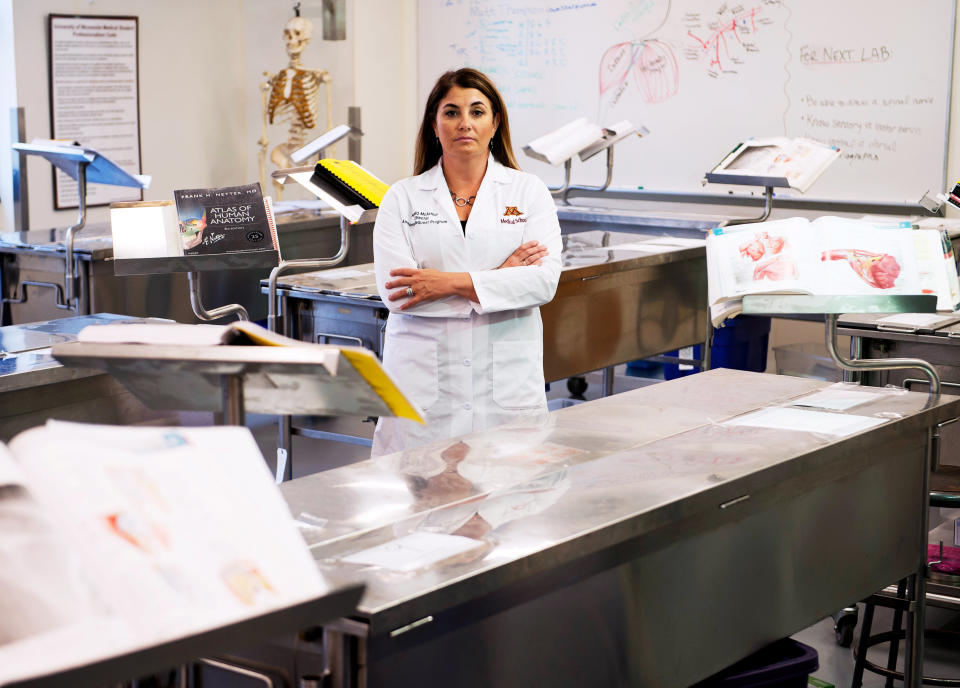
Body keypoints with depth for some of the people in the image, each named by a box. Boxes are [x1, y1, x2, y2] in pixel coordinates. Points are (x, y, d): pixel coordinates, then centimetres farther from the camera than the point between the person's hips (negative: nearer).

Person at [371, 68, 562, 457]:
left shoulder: (529, 192, 8)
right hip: (423, 380, 0)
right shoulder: (402, 199, 7)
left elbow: (544, 280, -5)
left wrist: (452, 283, -13)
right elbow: (396, 294, -6)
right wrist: (497, 278, -8)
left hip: (506, 379, 0)